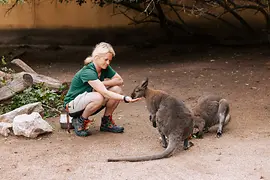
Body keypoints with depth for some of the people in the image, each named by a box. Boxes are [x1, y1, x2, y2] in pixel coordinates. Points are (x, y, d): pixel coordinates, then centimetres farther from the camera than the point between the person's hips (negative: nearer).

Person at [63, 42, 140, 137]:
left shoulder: (105, 68, -5)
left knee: (117, 90, -12)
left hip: (88, 104, 8)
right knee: (98, 97, -38)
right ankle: (79, 121, -12)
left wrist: (101, 84, -18)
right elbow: (105, 93, -36)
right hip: (72, 105, -7)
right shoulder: (87, 72, -29)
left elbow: (120, 81, -4)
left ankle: (106, 122, 3)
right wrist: (125, 98, -44)